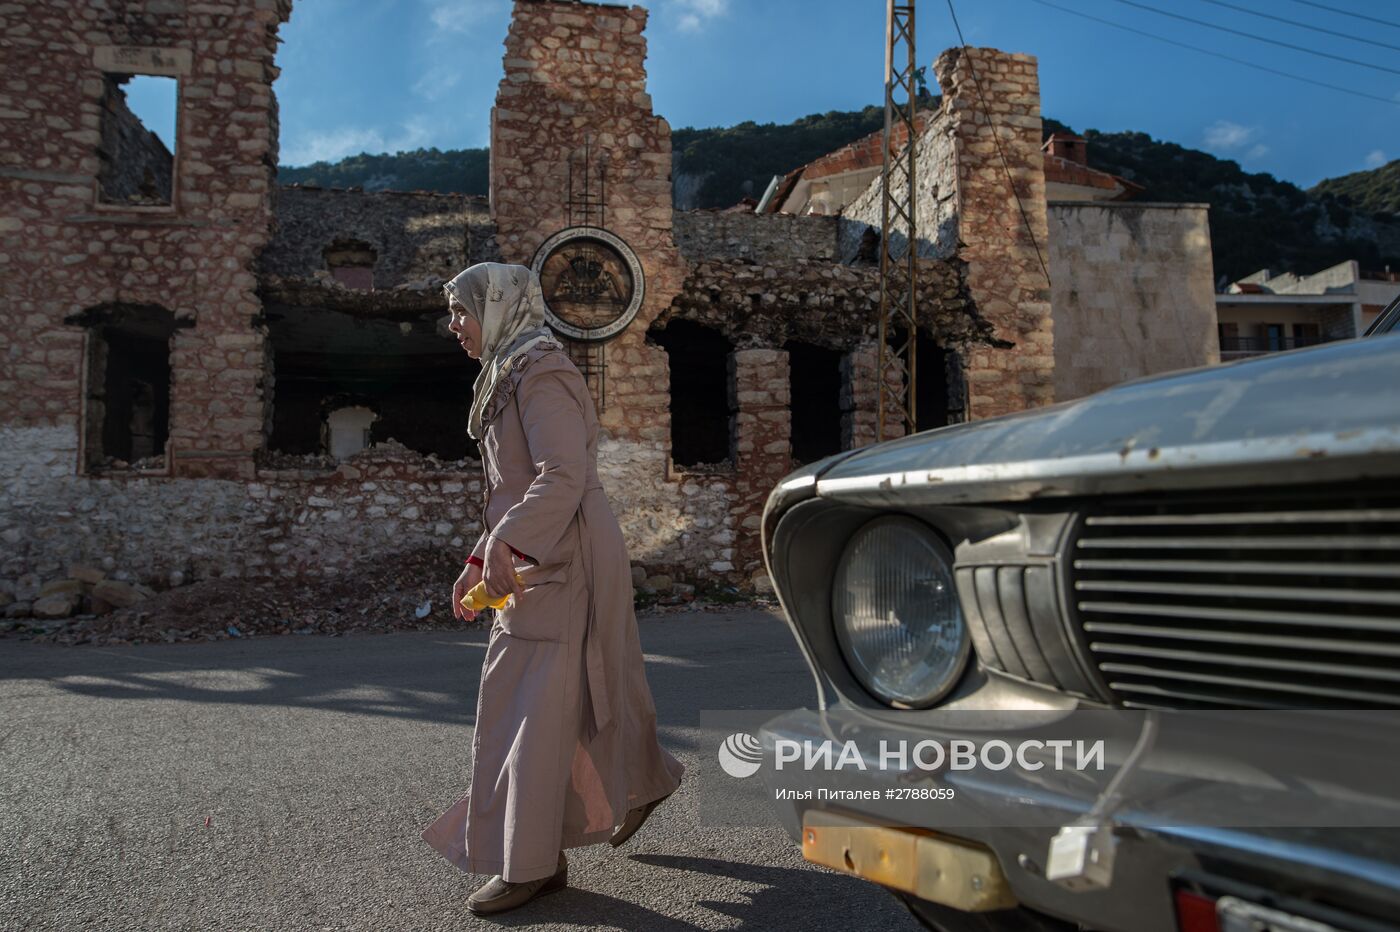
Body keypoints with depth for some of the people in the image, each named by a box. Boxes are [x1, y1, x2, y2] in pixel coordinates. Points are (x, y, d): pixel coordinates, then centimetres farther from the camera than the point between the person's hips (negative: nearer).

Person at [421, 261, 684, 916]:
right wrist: (479, 561, 15)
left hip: (564, 564, -10)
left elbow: (564, 475, -24)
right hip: (537, 564, 10)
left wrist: (502, 542, -26)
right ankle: (642, 782, 38)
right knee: (587, 690, 19)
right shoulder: (508, 375, 18)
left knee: (535, 705, -5)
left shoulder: (540, 372, -13)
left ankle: (530, 863, 5)